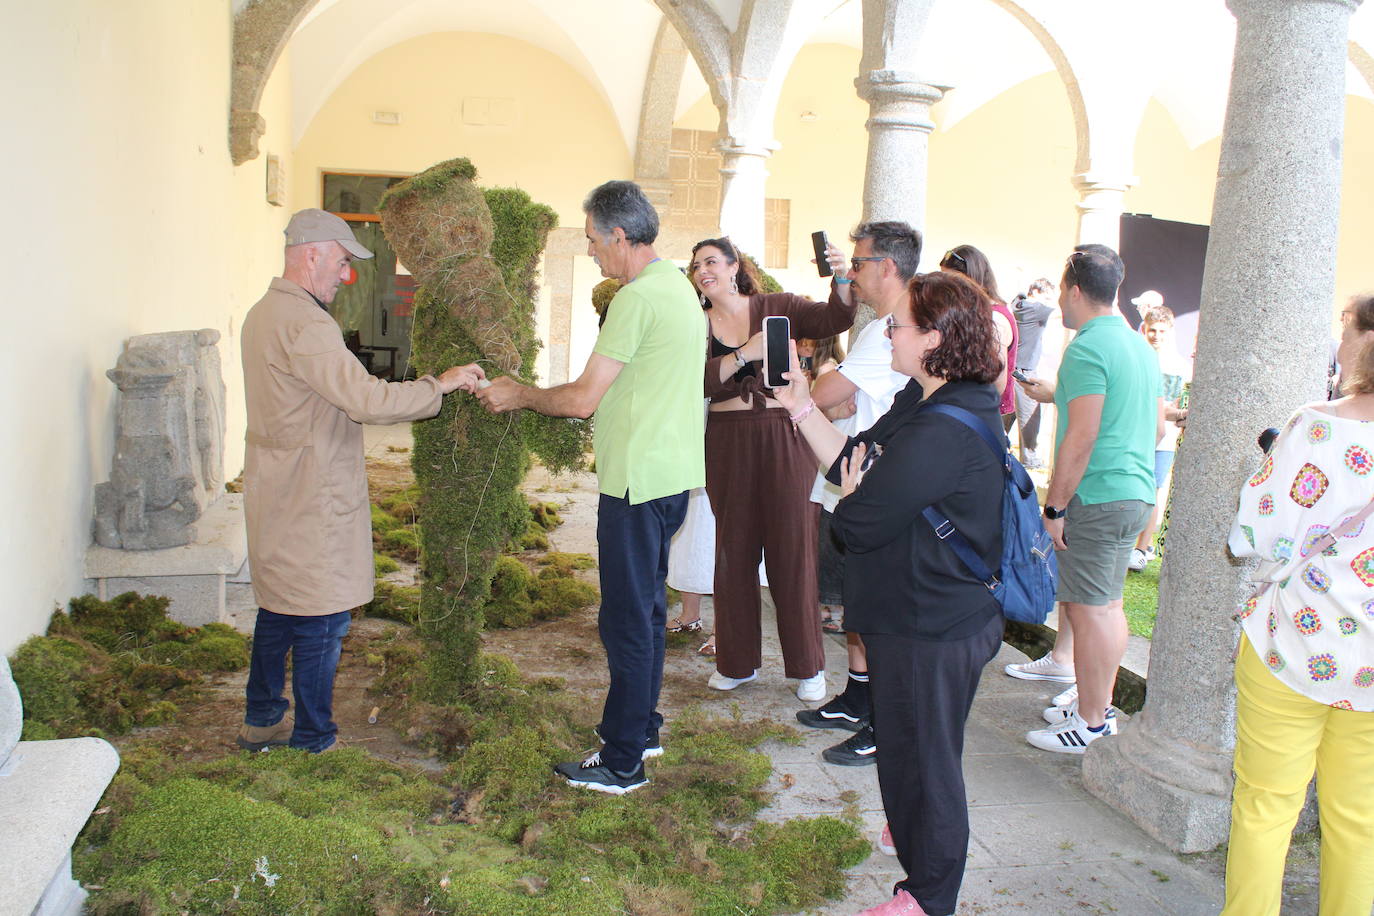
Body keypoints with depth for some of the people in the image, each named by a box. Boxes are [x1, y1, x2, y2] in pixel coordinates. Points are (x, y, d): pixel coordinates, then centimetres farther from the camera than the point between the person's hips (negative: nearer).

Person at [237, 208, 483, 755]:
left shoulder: (265, 313, 13)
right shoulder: (302, 323, -21)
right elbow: (367, 400, -29)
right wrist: (441, 383, -19)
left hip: (277, 494, 11)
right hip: (310, 500, -11)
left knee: (278, 607, 20)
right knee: (322, 623, 2)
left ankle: (261, 721, 32)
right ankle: (314, 740, 14)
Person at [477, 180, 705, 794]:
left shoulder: (638, 297, -18)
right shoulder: (678, 285, 13)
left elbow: (583, 399, -17)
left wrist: (519, 395, -1)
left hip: (637, 480, -10)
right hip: (673, 473, 10)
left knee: (627, 618, -1)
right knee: (647, 607, 19)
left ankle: (622, 763, 10)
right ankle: (643, 729, 33)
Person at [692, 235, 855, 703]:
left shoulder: (777, 307, 5)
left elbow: (835, 319, -6)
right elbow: (700, 380, -8)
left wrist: (840, 280, -21)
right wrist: (745, 354, -19)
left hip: (785, 440, -2)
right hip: (727, 444, 2)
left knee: (793, 548, 1)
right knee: (733, 551, 9)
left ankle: (808, 667, 12)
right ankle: (737, 662, 23)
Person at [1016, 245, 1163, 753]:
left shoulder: (1087, 348, -16)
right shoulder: (1140, 345, 13)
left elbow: (1081, 438, -21)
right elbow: (1157, 426, 21)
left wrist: (1055, 507, -15)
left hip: (1097, 497, -10)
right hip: (1137, 492, 10)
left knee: (1091, 608, -2)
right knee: (1104, 601, 17)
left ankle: (1093, 721, 7)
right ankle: (1086, 686, 28)